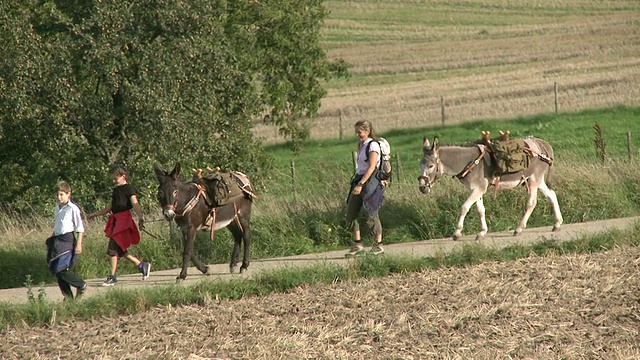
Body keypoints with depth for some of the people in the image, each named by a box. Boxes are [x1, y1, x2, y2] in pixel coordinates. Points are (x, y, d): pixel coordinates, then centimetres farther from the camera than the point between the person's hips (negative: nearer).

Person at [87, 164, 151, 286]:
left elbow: (135, 204, -20)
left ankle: (112, 277, -5)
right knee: (120, 250, 9)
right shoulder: (116, 190, 19)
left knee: (113, 249, -11)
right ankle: (142, 265, 22)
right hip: (115, 220, 9)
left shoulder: (128, 188, -6)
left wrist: (140, 217, -37)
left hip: (124, 220, -9)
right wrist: (94, 214, 32)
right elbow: (110, 207, 29)